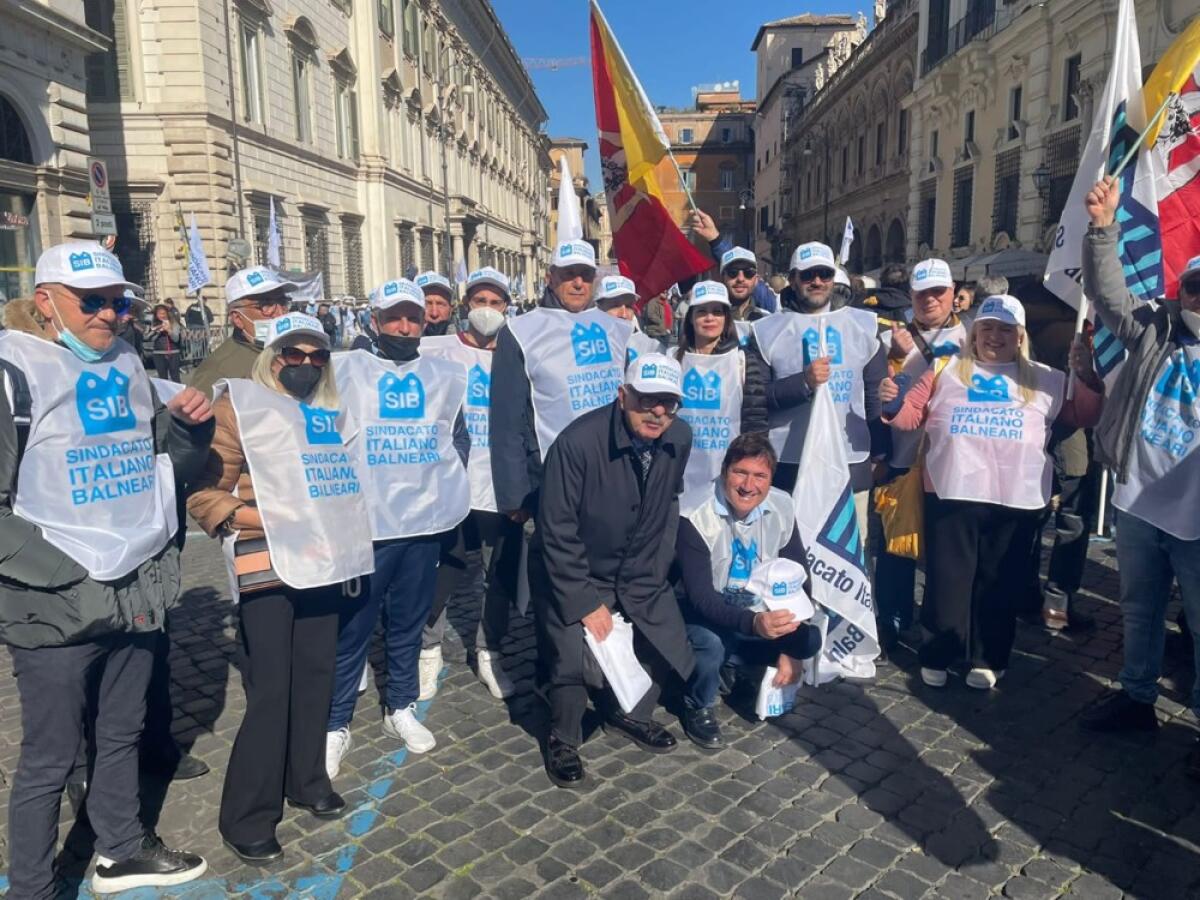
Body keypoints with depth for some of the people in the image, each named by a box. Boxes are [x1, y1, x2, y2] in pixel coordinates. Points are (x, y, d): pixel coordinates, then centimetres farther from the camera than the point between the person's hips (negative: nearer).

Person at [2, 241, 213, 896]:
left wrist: (186, 424, -4)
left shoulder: (127, 364, 9)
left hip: (135, 592, 6)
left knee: (121, 735, 21)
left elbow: (164, 464, 17)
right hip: (57, 607, -6)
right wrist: (69, 580, -19)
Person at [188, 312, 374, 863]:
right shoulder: (241, 406, -4)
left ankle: (306, 781, 32)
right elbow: (202, 492, -10)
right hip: (265, 569, -6)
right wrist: (251, 517, -22)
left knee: (315, 677, 14)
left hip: (322, 564, 6)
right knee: (270, 691, -4)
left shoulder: (331, 413, 14)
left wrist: (344, 540, 15)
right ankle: (246, 818, 11)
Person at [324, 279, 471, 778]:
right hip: (363, 522, -3)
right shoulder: (345, 369, 1)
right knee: (351, 627, 3)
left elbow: (460, 437, 19)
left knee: (409, 621, 13)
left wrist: (448, 483, 10)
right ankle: (336, 724, 15)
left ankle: (401, 708, 28)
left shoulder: (446, 374, 10)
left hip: (426, 519, 3)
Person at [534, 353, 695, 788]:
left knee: (667, 641, 1)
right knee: (574, 658, -18)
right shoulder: (578, 441, -27)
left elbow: (666, 511, 4)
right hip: (571, 572, -5)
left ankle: (629, 713, 33)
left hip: (637, 572, 5)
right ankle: (563, 739, 13)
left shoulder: (679, 439, -12)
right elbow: (557, 533, -22)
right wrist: (586, 603, -19)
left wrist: (648, 579, 5)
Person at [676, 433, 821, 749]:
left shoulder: (782, 508, -10)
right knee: (709, 643, -36)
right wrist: (752, 623, -47)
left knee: (810, 639, -17)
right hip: (705, 614, -5)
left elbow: (798, 580, -5)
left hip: (760, 615, 5)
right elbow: (700, 595, -31)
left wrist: (791, 648, -14)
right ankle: (699, 709, -2)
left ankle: (748, 671, 11)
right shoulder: (694, 514, -25)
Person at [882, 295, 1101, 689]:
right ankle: (938, 656, 21)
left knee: (997, 583, 11)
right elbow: (911, 414, 5)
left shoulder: (1044, 379, 12)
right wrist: (891, 403, -16)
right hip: (952, 494, -1)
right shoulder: (946, 370, 9)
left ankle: (988, 660, 25)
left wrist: (1086, 376, -2)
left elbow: (1083, 416, 11)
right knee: (946, 580, 6)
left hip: (1015, 500, 1)